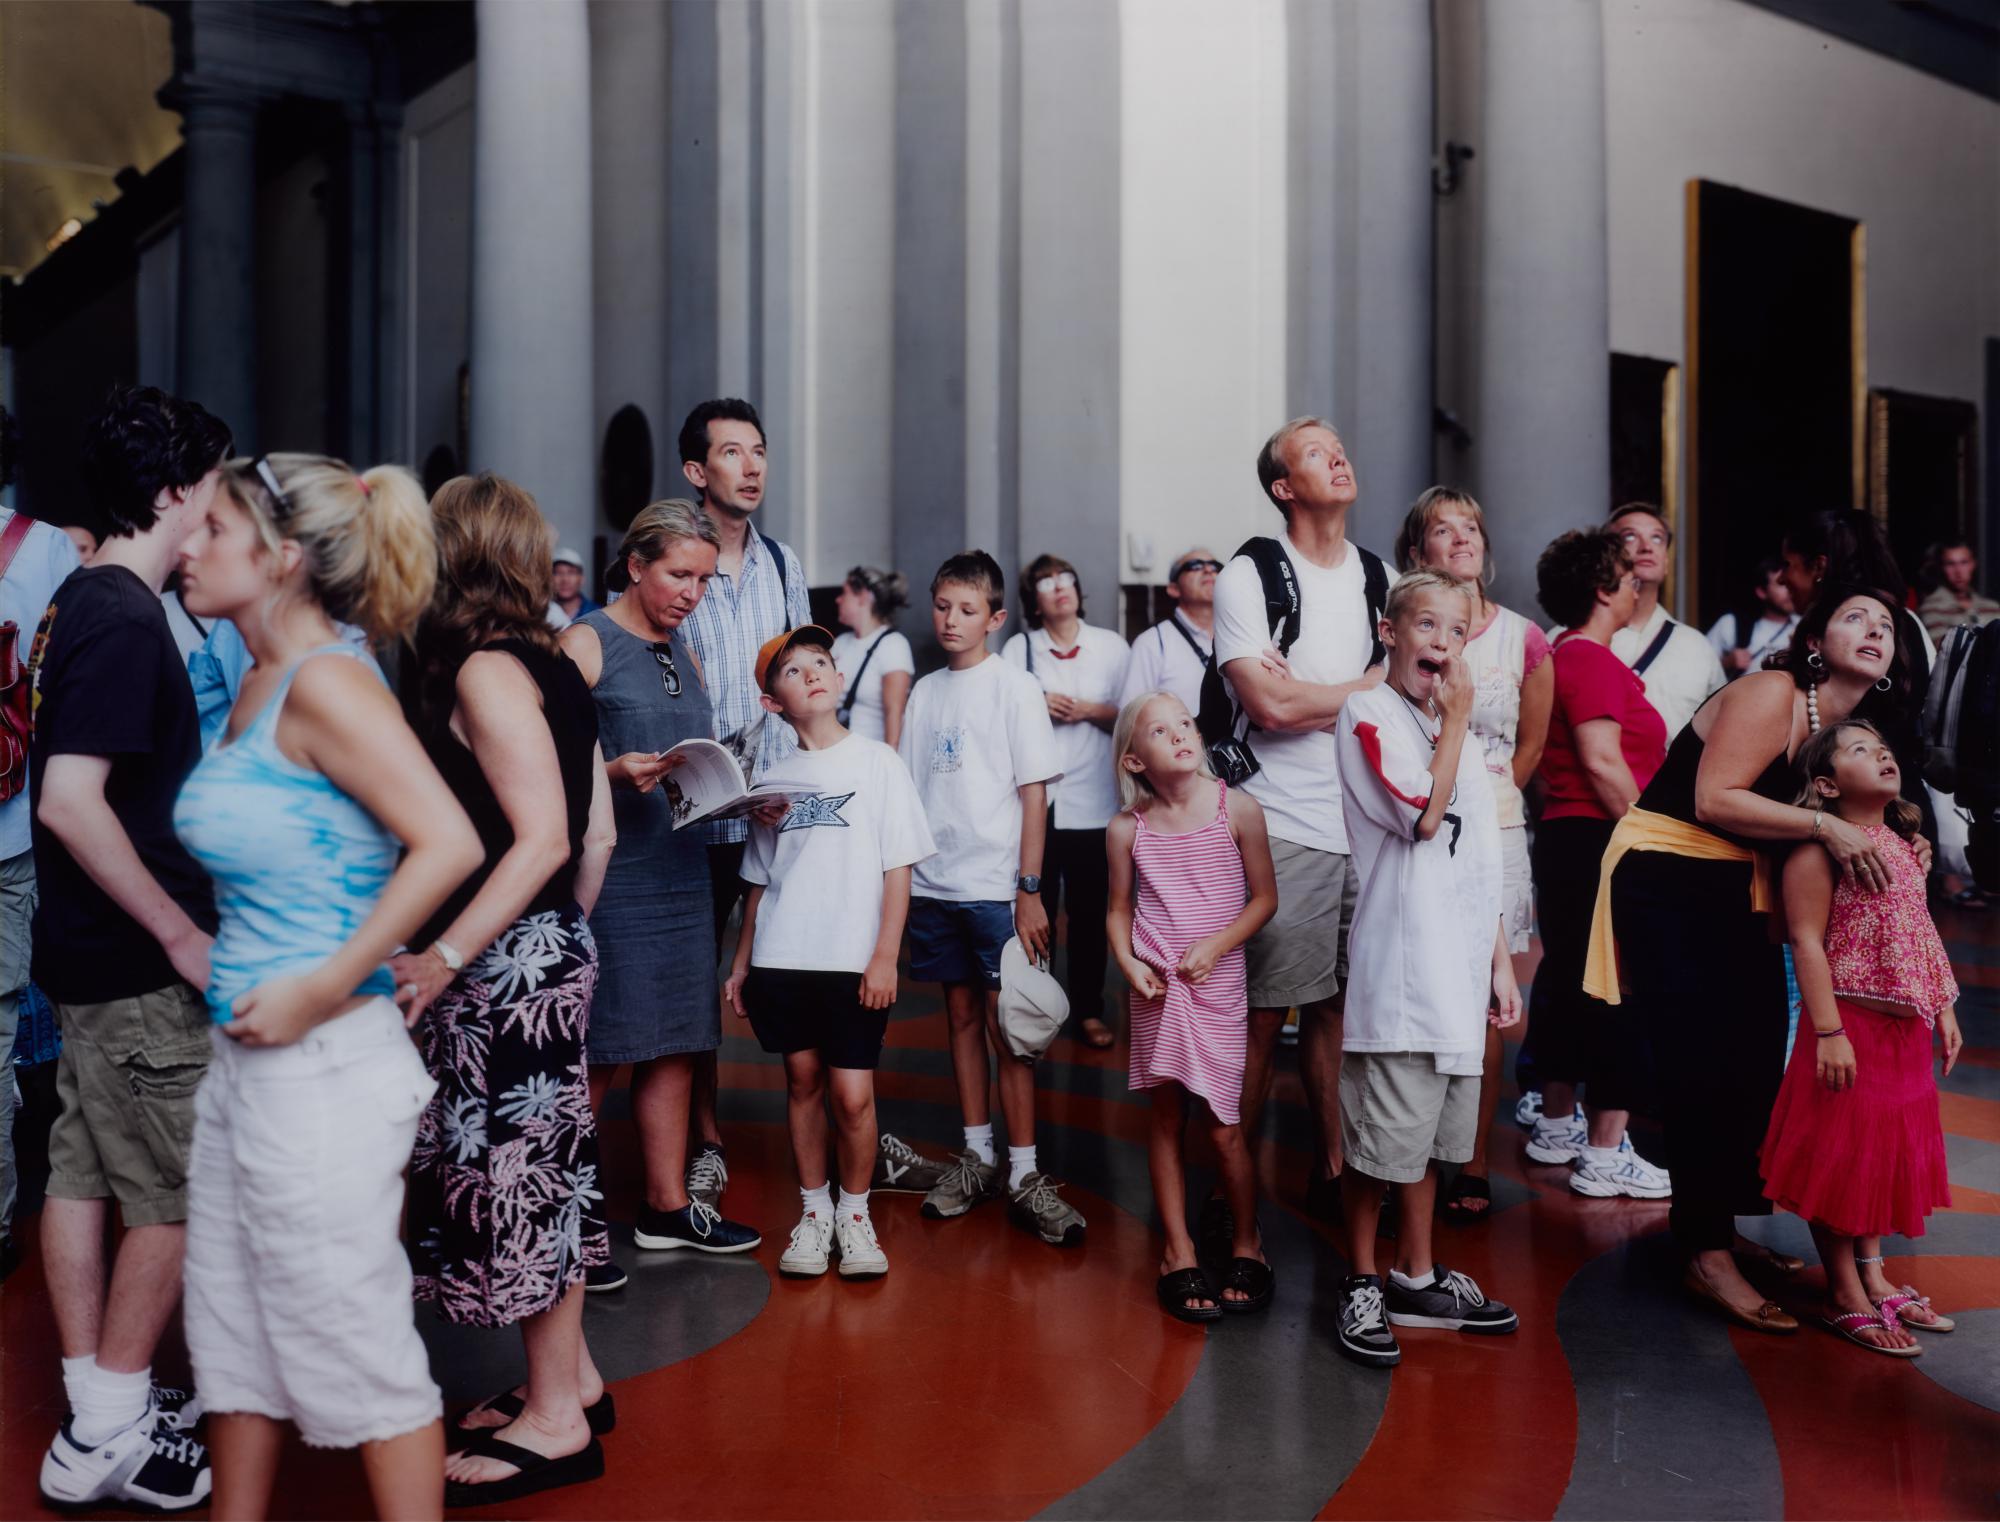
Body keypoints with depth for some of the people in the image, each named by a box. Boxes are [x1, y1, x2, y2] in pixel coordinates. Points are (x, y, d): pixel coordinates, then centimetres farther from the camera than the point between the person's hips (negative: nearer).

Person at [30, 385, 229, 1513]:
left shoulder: (86, 603, 11)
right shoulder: (124, 620, -20)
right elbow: (71, 800, -27)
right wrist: (183, 935, -21)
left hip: (90, 953, 10)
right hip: (136, 966, -10)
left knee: (85, 1173, 14)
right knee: (176, 1194, 1)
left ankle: (98, 1414, 26)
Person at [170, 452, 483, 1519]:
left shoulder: (324, 683, -17)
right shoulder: (258, 683, 10)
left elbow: (448, 844, -26)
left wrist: (323, 989, -22)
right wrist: (214, 952, 10)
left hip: (323, 1068, -9)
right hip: (242, 1059, 9)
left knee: (357, 1341, 3)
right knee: (233, 1328, 19)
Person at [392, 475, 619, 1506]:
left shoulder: (484, 672, -16)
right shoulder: (551, 668, 10)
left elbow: (542, 836, -23)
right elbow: (596, 830, 12)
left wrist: (443, 956, -25)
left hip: (508, 960, -9)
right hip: (548, 952, 9)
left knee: (516, 1164, 1)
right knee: (539, 1161, 17)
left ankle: (555, 1419, 14)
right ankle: (571, 1376, 30)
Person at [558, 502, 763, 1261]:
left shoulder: (686, 654, 17)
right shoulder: (586, 643, -5)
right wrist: (615, 773, -28)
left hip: (681, 871, 7)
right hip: (608, 876, -7)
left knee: (675, 1045, 11)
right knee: (599, 1056, -4)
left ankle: (668, 1206, 22)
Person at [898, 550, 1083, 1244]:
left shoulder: (1015, 688, -3)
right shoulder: (924, 692, 10)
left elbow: (1034, 794, -6)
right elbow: (907, 790, 14)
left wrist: (1029, 889, -11)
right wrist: (895, 875, 8)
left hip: (994, 886, -4)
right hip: (932, 884, 5)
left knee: (1003, 1024, -4)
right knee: (961, 1016, 11)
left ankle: (1022, 1173, 3)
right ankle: (976, 1155, 21)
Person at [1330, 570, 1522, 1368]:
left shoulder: (1459, 733, 17)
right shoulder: (1369, 714, -6)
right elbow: (1422, 811, -19)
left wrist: (1500, 962, 17)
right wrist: (1457, 718, -10)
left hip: (1459, 970, 7)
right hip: (1397, 968, -7)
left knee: (1430, 1136, 15)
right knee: (1379, 1139, -2)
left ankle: (1417, 1279, 27)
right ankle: (1361, 1284, 14)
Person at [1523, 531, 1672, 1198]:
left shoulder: (1564, 655, 17)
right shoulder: (1593, 660, -14)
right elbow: (1602, 763, -22)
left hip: (1565, 836, 11)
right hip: (1600, 840, -11)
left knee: (1569, 980, 16)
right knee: (1618, 994, -7)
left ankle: (1557, 1128, 27)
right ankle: (1604, 1156, -3)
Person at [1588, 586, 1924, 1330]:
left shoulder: (1850, 731, 13)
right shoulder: (1772, 695, -13)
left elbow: (1795, 842, 14)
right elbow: (1713, 799, -23)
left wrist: (1886, 854, -1)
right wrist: (1824, 826, -24)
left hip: (1735, 893, 9)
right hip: (1666, 879, -9)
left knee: (1755, 1063, 8)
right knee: (1704, 1065, -10)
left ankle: (1718, 1221, 24)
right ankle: (1708, 1258, -5)